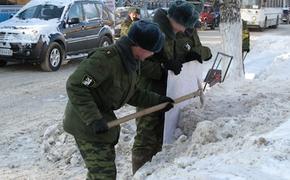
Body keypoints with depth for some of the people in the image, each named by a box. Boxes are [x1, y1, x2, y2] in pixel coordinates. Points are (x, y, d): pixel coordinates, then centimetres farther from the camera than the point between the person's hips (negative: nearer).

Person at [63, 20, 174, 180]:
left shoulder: (130, 61, 3)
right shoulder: (106, 58, -28)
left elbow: (131, 93, 16)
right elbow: (75, 86, -30)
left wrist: (156, 100, 10)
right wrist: (93, 119, -32)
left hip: (101, 121, 9)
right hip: (86, 124, -9)